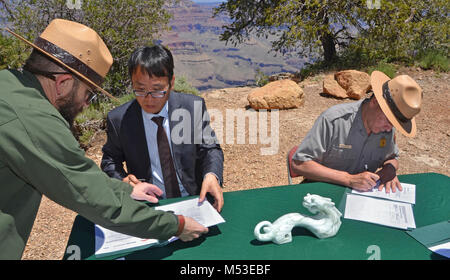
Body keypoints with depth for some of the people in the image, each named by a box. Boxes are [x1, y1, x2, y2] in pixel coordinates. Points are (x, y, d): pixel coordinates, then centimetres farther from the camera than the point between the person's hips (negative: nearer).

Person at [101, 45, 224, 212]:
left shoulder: (194, 107, -4)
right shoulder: (118, 119, -4)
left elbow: (209, 149, 3)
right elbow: (110, 159, 11)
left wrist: (211, 175, -19)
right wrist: (121, 180, -11)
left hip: (195, 200, 1)